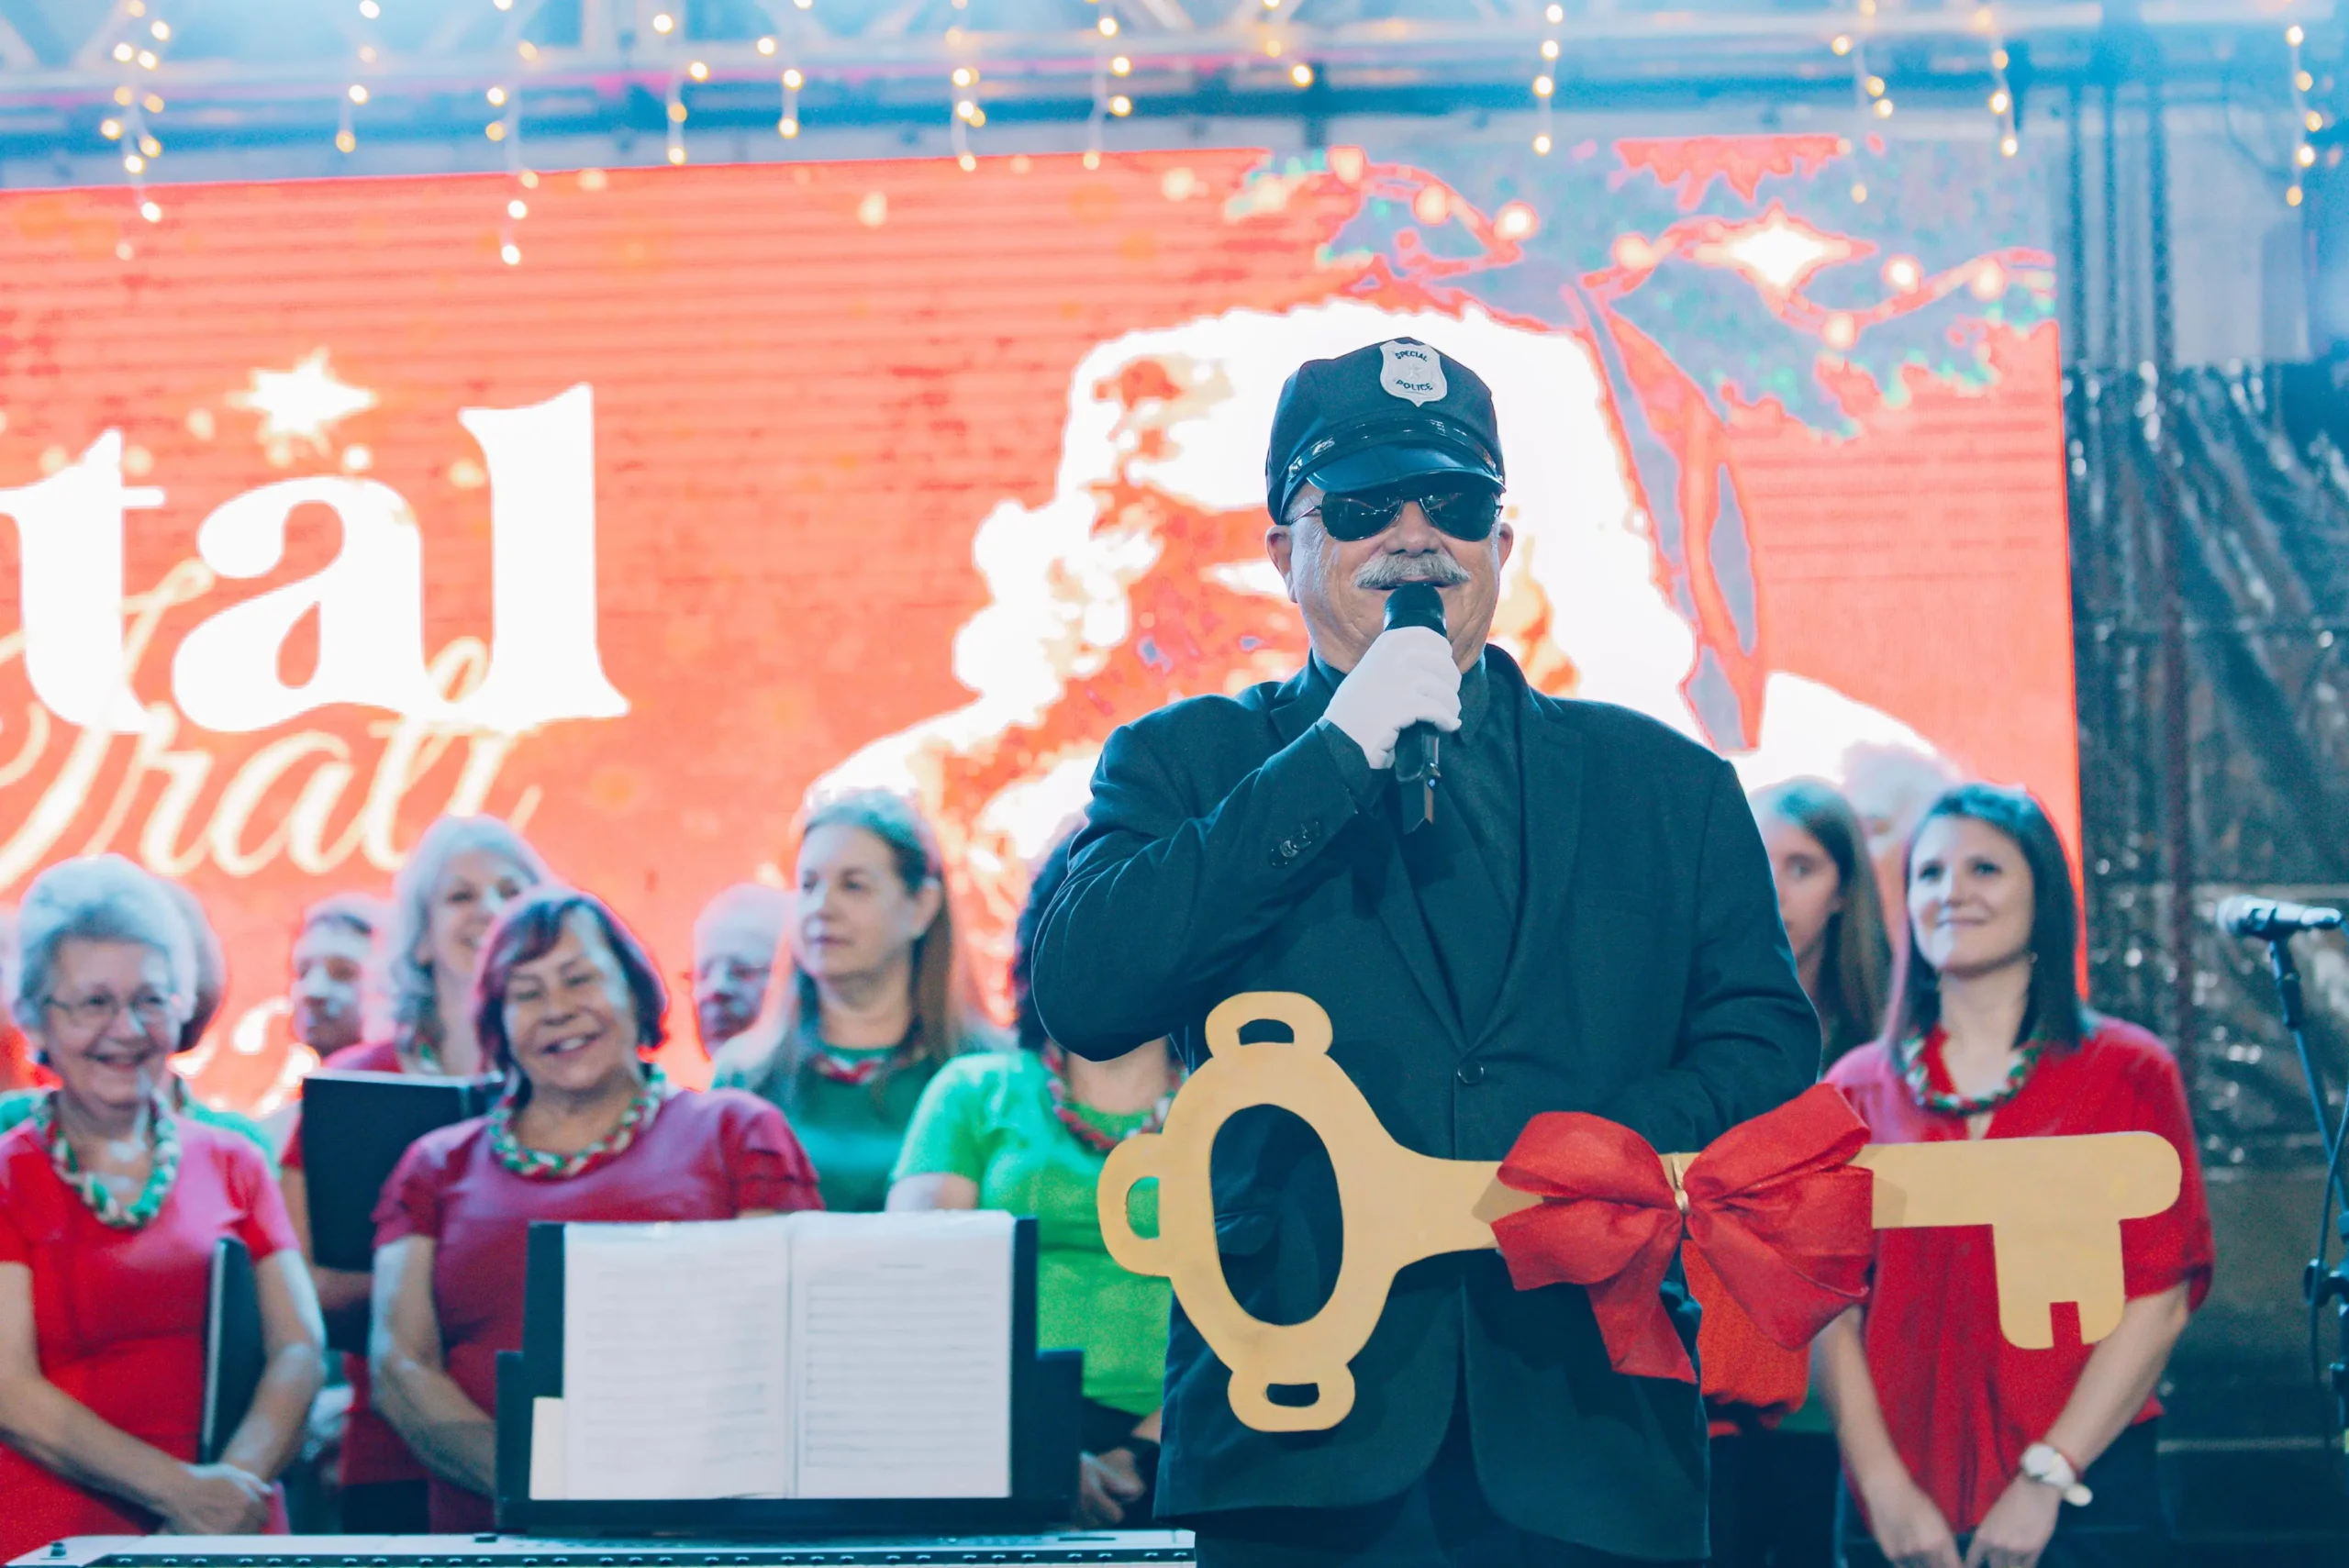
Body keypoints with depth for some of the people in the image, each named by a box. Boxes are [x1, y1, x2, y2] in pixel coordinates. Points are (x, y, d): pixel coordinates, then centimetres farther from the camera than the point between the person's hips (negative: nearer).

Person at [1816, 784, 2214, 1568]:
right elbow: (1829, 1305, 3)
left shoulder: (2128, 1073, 5)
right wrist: (1886, 1488, -9)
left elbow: (2159, 1299, -2)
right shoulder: (1857, 1090, 9)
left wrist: (2046, 1481, -10)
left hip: (2082, 1502, -1)